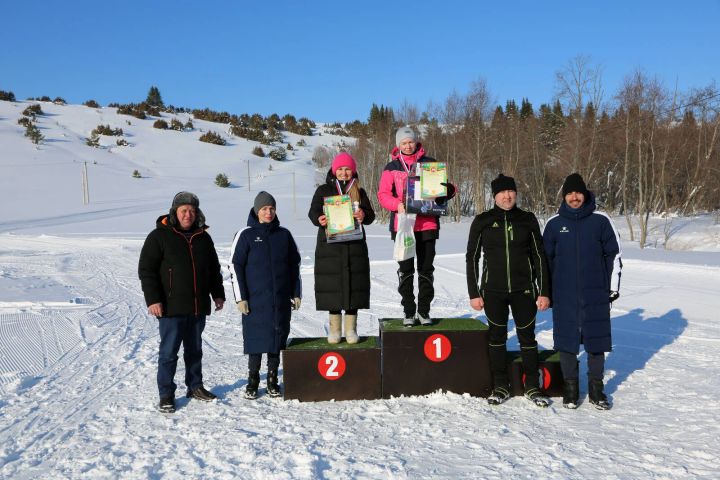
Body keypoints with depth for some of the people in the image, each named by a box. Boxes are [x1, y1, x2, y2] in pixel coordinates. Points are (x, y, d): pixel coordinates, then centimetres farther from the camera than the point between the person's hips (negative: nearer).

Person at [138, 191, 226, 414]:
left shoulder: (203, 237, 10)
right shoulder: (159, 236, -6)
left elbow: (214, 268, 20)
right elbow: (146, 270, -9)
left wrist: (218, 294, 13)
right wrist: (152, 299, -16)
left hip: (198, 306, 5)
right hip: (171, 307, -5)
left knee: (194, 349, 16)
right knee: (169, 352, -2)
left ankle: (195, 386, 29)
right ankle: (166, 394, 9)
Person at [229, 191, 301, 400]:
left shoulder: (284, 235, 8)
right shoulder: (246, 235, -2)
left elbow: (295, 265, 14)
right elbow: (235, 267, -3)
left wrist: (296, 293, 10)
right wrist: (240, 297, -8)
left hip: (281, 300, 3)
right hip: (255, 300, -3)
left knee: (278, 338, 7)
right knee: (256, 339, 1)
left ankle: (273, 379, 21)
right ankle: (253, 380, 16)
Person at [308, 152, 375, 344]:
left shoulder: (359, 192, 11)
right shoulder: (324, 190, 7)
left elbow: (371, 214, 8)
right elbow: (313, 211, 2)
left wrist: (363, 215, -16)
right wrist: (319, 219, -21)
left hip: (355, 247, 1)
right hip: (330, 247, -1)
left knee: (354, 286, 1)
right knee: (332, 286, -1)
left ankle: (351, 329, 11)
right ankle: (334, 329, 11)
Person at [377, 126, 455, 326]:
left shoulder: (430, 163, 8)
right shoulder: (392, 167, 7)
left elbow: (445, 187, 10)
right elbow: (383, 194, 1)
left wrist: (448, 190, -14)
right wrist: (397, 204, -18)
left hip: (427, 224, 1)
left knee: (426, 269, 5)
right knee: (406, 270, 4)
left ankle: (424, 310, 17)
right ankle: (409, 311, 13)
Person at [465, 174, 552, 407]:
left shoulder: (527, 220, 2)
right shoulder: (482, 221, 0)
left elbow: (539, 256, 5)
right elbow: (472, 257, 4)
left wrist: (544, 292, 1)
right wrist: (474, 293, 0)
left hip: (523, 290, 0)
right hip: (493, 291, 0)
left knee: (527, 336, 7)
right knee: (497, 337, 8)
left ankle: (532, 387, 20)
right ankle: (500, 387, 20)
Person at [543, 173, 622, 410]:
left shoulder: (601, 221, 0)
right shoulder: (554, 224, 3)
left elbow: (614, 254, 5)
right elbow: (546, 258, 9)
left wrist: (613, 287, 3)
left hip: (595, 294, 0)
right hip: (564, 295, 1)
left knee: (597, 339, 6)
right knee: (567, 340, 5)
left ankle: (596, 386, 20)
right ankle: (570, 386, 18)